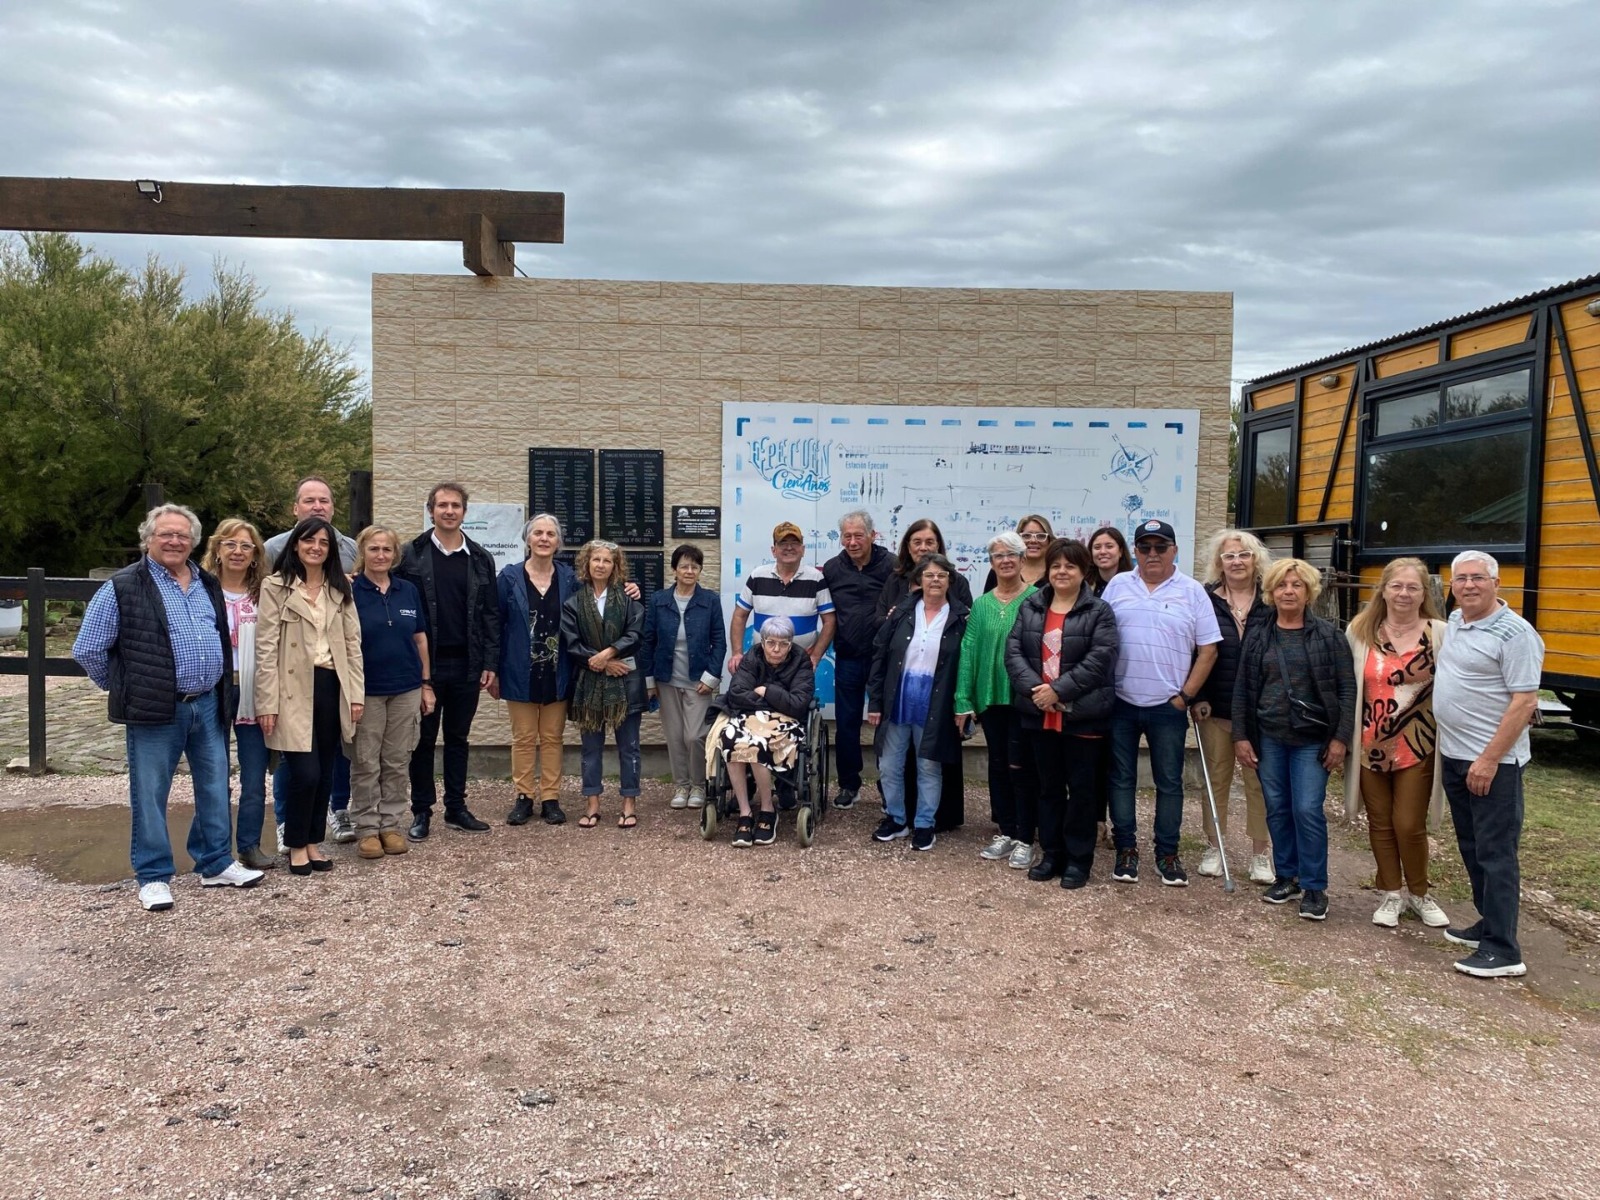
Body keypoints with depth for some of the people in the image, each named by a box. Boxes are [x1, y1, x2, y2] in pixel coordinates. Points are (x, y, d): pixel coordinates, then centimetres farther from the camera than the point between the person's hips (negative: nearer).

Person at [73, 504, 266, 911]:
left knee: (215, 788, 12)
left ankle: (216, 865, 25)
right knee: (150, 796, 4)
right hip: (155, 710, -5)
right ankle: (154, 877, 16)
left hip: (208, 705, 5)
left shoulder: (209, 585, 12)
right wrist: (123, 688, 5)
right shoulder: (122, 588, -6)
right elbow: (87, 650, -2)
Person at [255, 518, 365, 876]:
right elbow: (266, 647, -7)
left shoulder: (340, 589, 12)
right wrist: (267, 702, -12)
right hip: (294, 689, -4)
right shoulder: (275, 586, -3)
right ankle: (296, 845, 12)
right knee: (306, 773, -7)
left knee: (325, 772, 10)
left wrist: (356, 693, 3)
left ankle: (313, 842, 24)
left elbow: (353, 642, 10)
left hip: (331, 686, 5)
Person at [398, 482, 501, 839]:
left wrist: (490, 664, 0)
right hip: (425, 663, -2)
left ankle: (456, 809, 20)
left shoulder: (480, 559, 6)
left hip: (467, 665, 2)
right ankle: (421, 812, 16)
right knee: (424, 739, 7)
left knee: (458, 739, 11)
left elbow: (491, 615, 6)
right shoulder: (411, 555, 0)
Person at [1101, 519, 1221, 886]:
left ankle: (1167, 853, 18)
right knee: (1121, 779, 8)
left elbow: (1208, 650, -1)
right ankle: (1126, 849, 20)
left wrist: (1185, 696, -5)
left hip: (1168, 707, -1)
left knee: (1169, 782, 7)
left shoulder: (1192, 592, -1)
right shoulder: (1117, 586, 4)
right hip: (1121, 704, 1)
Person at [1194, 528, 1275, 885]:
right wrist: (1197, 697, -6)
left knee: (1258, 780, 5)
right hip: (1215, 708, 1)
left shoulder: (1271, 602, 0)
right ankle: (1213, 846, 21)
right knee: (1216, 777, 10)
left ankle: (1261, 853, 16)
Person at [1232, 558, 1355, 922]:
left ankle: (1314, 886, 6)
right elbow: (1243, 688, 6)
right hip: (1268, 737, 3)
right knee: (1277, 809, 9)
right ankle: (1286, 875, 24)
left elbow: (1346, 689, -4)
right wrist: (1241, 736, 1)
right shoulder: (1258, 636, 5)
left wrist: (1340, 738, -9)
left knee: (1308, 810, -7)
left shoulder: (1328, 635, -2)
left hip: (1312, 739, -3)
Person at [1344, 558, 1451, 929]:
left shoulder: (1439, 634, -5)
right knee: (1380, 823, 11)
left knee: (1409, 825, 2)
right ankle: (1390, 894, 28)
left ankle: (1418, 893, 26)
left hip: (1417, 746, -2)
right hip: (1371, 745, 2)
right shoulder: (1360, 632, 1)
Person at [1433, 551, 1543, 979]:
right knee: (1471, 847, 17)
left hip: (1493, 762, -8)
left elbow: (1524, 701, -19)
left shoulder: (1514, 633, -15)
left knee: (1496, 853, -4)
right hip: (1453, 756, 8)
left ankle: (1503, 950, 2)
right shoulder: (1454, 622, 9)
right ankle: (1490, 922, 30)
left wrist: (1489, 759, -21)